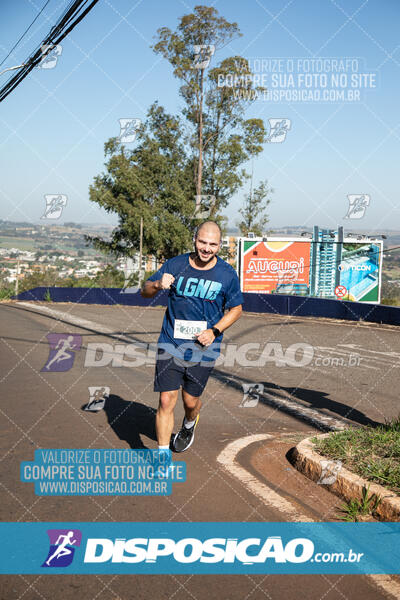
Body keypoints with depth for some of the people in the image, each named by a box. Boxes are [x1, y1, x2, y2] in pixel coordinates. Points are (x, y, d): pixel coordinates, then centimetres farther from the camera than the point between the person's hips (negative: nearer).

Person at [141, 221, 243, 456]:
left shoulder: (227, 274, -3)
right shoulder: (175, 265, -2)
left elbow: (236, 309, 7)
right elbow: (145, 291, 5)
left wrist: (214, 331, -8)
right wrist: (158, 285, -20)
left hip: (203, 348, 0)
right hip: (171, 345, 0)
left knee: (191, 401, 12)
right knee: (166, 401, -6)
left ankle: (189, 426, 48)